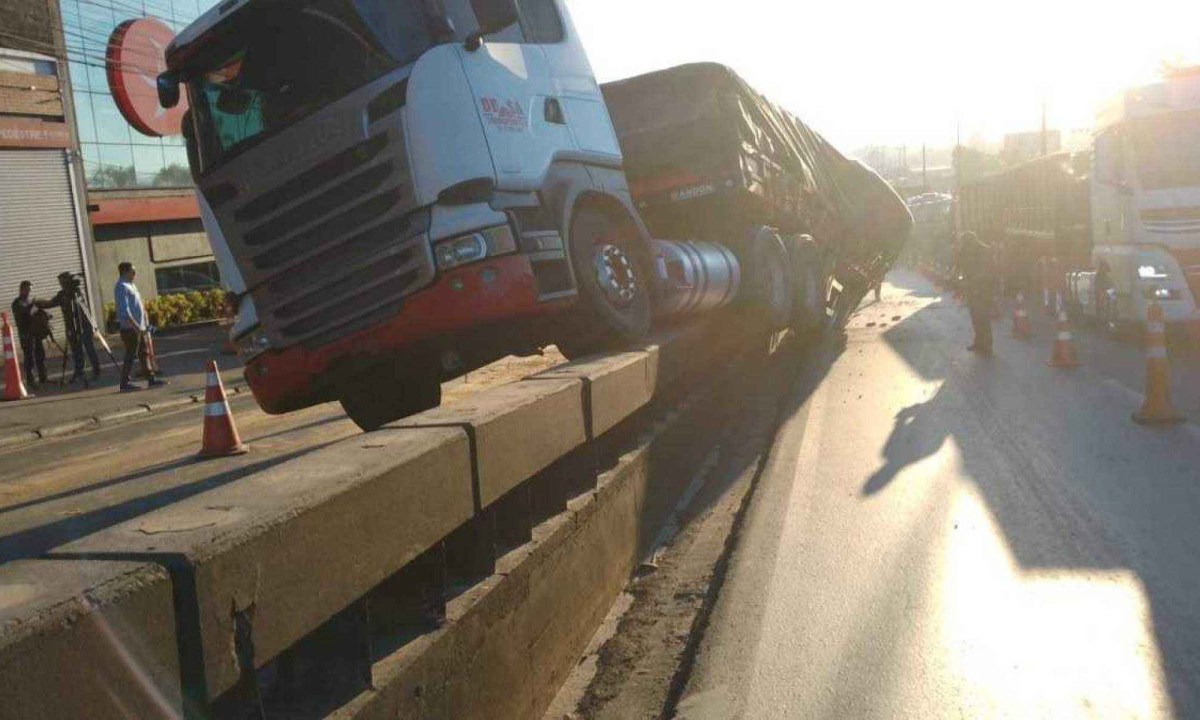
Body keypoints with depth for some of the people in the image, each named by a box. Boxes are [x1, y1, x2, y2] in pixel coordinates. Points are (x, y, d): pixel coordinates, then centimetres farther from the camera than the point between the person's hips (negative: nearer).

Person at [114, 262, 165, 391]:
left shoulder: (131, 285, 18)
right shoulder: (122, 287, -13)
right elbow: (124, 310, -21)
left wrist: (145, 324, 20)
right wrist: (135, 326, -25)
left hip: (140, 327, 10)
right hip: (130, 328, -10)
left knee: (145, 353, 11)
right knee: (130, 355, -7)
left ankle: (151, 378, 14)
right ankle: (125, 383, -2)